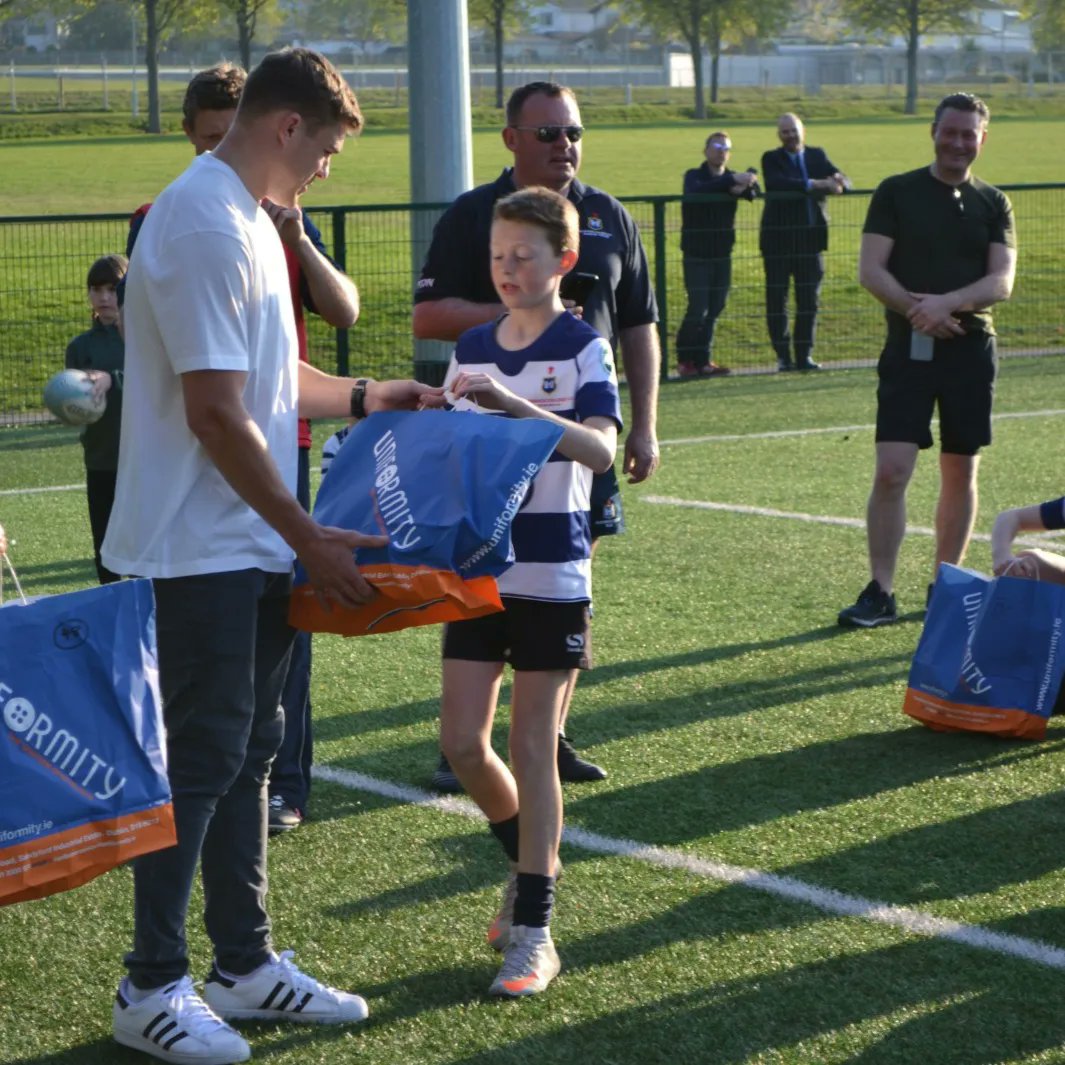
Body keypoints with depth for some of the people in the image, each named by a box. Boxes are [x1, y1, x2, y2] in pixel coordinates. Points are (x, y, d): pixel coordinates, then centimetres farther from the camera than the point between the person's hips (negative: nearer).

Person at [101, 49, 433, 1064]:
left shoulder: (248, 219, 14)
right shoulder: (207, 228, -20)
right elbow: (217, 413, -23)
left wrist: (363, 397, 19)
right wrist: (308, 538, -18)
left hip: (249, 546, 10)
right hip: (198, 550, -10)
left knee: (246, 750, 15)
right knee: (199, 759, -4)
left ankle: (245, 963, 24)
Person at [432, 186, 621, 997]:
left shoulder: (583, 347, -8)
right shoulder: (471, 349, 9)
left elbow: (602, 449, -23)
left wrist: (516, 404, -35)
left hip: (551, 572, -5)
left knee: (532, 747, -1)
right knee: (463, 745, 3)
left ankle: (533, 930, 6)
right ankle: (532, 862, 30)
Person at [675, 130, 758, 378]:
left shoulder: (732, 178, 11)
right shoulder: (694, 176, -3)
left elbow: (754, 190, -7)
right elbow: (697, 191, -27)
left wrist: (744, 187, -30)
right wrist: (732, 181, -34)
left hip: (722, 255, 5)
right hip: (697, 256, -5)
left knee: (714, 310, 4)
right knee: (698, 310, -8)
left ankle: (702, 360, 11)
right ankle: (684, 360, 6)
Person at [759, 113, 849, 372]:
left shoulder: (817, 156, 13)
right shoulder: (771, 159, 0)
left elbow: (844, 182, 7)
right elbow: (774, 183, -21)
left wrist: (838, 182, -19)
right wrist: (813, 184, -29)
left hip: (810, 237, 3)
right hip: (778, 239, -3)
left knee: (809, 300, 4)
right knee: (777, 299, -1)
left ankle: (803, 355, 10)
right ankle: (783, 356, 7)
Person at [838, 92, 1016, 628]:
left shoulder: (993, 204, 8)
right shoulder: (897, 193, 3)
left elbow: (1001, 281, -3)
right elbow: (871, 270, -4)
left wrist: (947, 302, -20)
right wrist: (915, 308, -20)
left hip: (971, 348, 2)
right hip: (909, 348, -2)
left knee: (961, 472, 7)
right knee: (891, 470, -10)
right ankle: (880, 592, -5)